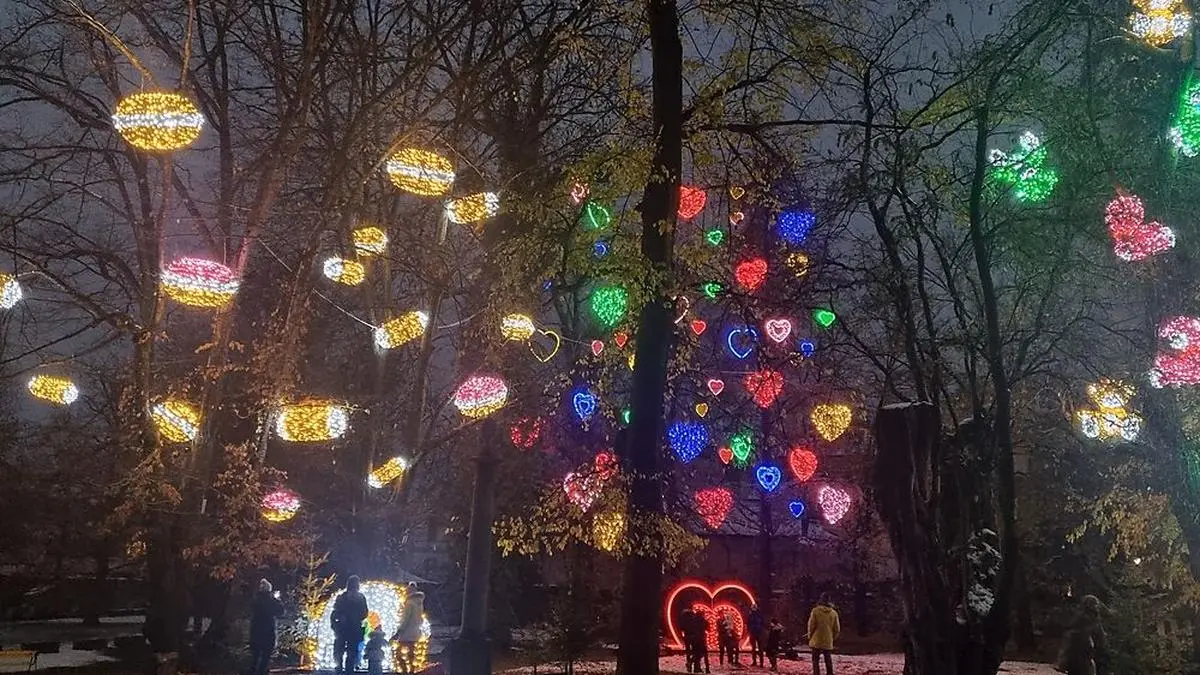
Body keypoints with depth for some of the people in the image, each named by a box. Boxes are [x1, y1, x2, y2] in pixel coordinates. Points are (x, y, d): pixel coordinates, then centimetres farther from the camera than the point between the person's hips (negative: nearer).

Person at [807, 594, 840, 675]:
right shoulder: (834, 613, 0)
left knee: (815, 660, 3)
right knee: (828, 660, 13)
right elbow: (837, 629, 5)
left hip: (816, 641, -3)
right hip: (828, 642, 3)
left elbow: (811, 626, -8)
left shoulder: (815, 611, -9)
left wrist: (810, 636, 5)